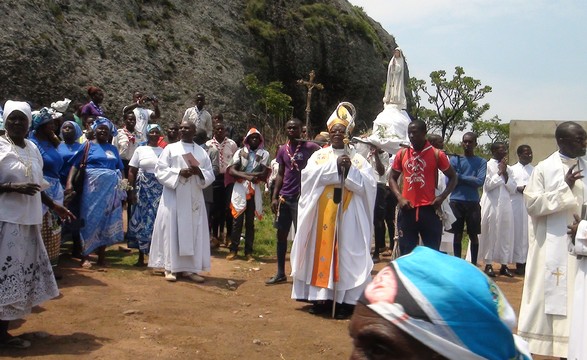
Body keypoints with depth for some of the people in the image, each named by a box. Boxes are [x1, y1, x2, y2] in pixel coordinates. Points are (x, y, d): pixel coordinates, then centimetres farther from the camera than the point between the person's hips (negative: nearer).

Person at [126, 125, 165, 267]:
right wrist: (132, 190, -4)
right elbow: (132, 171, 3)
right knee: (141, 220, 3)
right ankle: (141, 257, 13)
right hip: (143, 191, 0)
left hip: (160, 191, 0)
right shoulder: (140, 150, 4)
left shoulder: (164, 151, 6)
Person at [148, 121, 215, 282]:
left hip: (194, 198, 3)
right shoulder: (170, 148, 5)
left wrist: (199, 172, -13)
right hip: (173, 197, -2)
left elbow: (210, 175, 8)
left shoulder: (202, 152, 12)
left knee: (193, 232, 2)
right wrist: (178, 172, -17)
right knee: (172, 230, -3)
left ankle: (190, 268, 8)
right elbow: (160, 170, -3)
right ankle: (170, 267, 2)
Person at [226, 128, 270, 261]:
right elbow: (231, 170, -6)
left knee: (250, 222, 7)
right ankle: (233, 250, 9)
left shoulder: (264, 154, 2)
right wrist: (247, 176, -20)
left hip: (254, 191, 0)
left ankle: (248, 251, 12)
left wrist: (242, 173, -11)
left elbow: (263, 174, -8)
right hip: (240, 189, 0)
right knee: (237, 221, 2)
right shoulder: (240, 152, 4)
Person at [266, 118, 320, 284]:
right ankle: (280, 273, 20)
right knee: (281, 234, 9)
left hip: (301, 197, -5)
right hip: (284, 197, 6)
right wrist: (274, 197, 6)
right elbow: (280, 174, 13)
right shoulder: (283, 149, 9)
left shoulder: (310, 147, -7)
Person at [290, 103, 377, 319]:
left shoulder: (357, 158, 7)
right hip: (322, 214, 2)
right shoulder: (319, 155, 10)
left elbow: (369, 185, -5)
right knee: (321, 251, 2)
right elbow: (309, 175, -9)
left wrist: (350, 169, -16)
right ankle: (322, 297, 11)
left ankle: (346, 300, 2)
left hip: (348, 216, -1)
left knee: (346, 253, -2)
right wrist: (336, 166, -13)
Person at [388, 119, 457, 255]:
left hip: (429, 210, -2)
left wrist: (442, 197, -7)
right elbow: (392, 178, 14)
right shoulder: (402, 154, 6)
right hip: (407, 210, 2)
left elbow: (453, 178, 7)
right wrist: (400, 198, -2)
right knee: (406, 252, 8)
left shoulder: (436, 154, -1)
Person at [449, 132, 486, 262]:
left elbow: (480, 181, -10)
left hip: (473, 202, 0)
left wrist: (460, 177, -10)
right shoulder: (454, 159, 5)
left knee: (473, 235, 5)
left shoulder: (481, 162, 5)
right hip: (456, 201, 0)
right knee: (457, 234, 5)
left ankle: (474, 264, 13)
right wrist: (470, 180, -8)